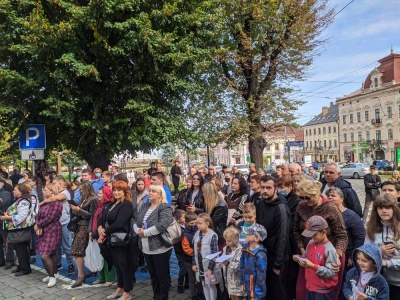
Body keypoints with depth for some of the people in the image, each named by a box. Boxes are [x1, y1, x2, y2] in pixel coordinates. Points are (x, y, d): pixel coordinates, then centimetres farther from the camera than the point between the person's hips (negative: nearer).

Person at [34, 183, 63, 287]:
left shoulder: (56, 203, -15)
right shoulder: (45, 202, 13)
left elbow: (50, 218, -20)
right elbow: (39, 215, 9)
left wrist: (38, 225, -8)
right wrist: (38, 227, -8)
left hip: (52, 232, -8)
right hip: (43, 231, 8)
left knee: (45, 255, -11)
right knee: (51, 254, 14)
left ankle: (52, 277, 1)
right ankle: (52, 274, 24)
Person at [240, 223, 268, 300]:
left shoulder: (260, 255, -25)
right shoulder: (245, 248, -3)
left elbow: (261, 276, -21)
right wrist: (242, 283, 10)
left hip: (256, 290, -6)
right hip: (248, 287, 7)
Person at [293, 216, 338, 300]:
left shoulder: (329, 249, -21)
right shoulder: (311, 243, 2)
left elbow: (331, 273, -21)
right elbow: (307, 258, 15)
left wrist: (313, 266, -29)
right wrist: (300, 258, -6)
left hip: (323, 291, -7)